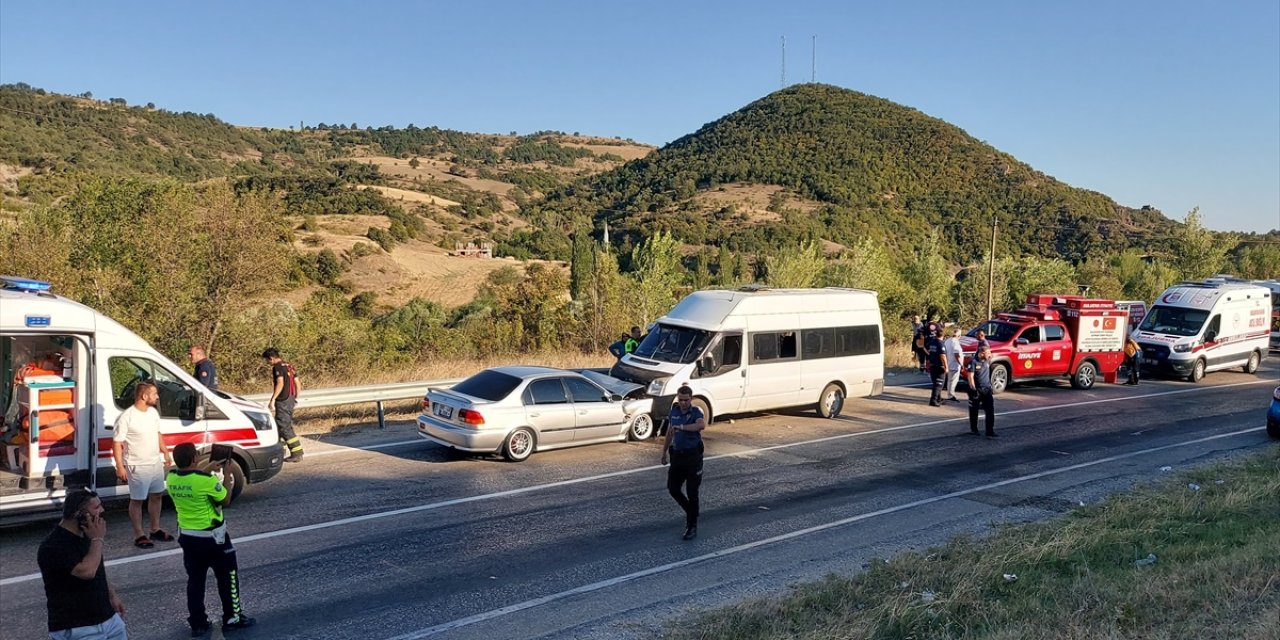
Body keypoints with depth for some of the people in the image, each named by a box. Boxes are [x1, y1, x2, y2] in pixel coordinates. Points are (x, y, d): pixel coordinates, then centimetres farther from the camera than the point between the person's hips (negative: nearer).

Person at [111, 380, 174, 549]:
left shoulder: (153, 412, 2)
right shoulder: (126, 417, -21)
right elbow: (117, 443, -17)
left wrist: (165, 452, 18)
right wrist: (120, 467, -19)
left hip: (156, 463, 7)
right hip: (137, 467, -7)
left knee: (156, 496, 16)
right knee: (137, 500, 5)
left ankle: (155, 530, 31)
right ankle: (139, 536, 15)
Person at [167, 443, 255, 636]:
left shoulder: (172, 478, -7)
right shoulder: (207, 480, -25)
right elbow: (225, 500, -9)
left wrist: (210, 467, 18)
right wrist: (229, 483, 6)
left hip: (187, 536, 6)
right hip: (212, 537, -6)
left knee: (195, 580, 15)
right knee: (227, 577, 12)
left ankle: (198, 624, 20)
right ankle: (233, 618, 20)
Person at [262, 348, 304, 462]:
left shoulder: (277, 367, -11)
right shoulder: (289, 366, 15)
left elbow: (280, 383, -23)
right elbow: (297, 383, 15)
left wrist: (273, 399, -21)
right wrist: (296, 398, 22)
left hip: (283, 400, -9)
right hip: (291, 399, 9)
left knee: (285, 427, -6)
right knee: (280, 425, 18)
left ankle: (297, 454, -9)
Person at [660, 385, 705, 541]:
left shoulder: (695, 412, -14)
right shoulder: (674, 411, 4)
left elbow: (702, 424, -38)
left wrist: (681, 427, -43)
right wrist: (665, 452, 22)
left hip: (693, 456, -6)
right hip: (677, 455, 6)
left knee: (692, 492, -1)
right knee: (672, 488, 8)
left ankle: (692, 526, 10)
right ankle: (690, 511, 33)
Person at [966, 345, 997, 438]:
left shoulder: (987, 361, 6)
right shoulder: (973, 362, -13)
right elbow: (970, 376, -16)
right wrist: (973, 389, -21)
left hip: (986, 389, 5)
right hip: (976, 390, -5)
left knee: (990, 410, -5)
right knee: (974, 410, 9)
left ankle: (990, 432, -5)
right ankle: (973, 429, 26)